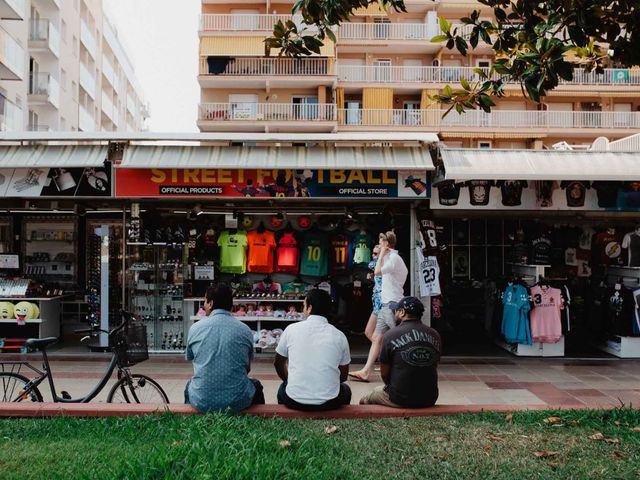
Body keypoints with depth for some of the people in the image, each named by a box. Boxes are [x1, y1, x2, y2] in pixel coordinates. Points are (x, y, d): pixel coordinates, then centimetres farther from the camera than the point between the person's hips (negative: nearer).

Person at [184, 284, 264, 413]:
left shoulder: (195, 328, -3)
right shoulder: (245, 330, -4)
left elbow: (190, 358, 13)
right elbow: (247, 368, 7)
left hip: (202, 402, 1)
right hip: (238, 402, -1)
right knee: (256, 385, 32)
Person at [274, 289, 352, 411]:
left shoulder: (291, 329, -2)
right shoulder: (339, 336, -1)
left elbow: (278, 363, 13)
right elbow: (343, 376, 10)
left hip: (294, 401, 0)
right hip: (329, 403, 0)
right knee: (345, 389, 34)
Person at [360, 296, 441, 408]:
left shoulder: (391, 335, -10)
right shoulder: (435, 335, 1)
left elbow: (384, 374, -3)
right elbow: (434, 368, 12)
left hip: (401, 400, -4)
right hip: (429, 400, 4)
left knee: (364, 400, 20)